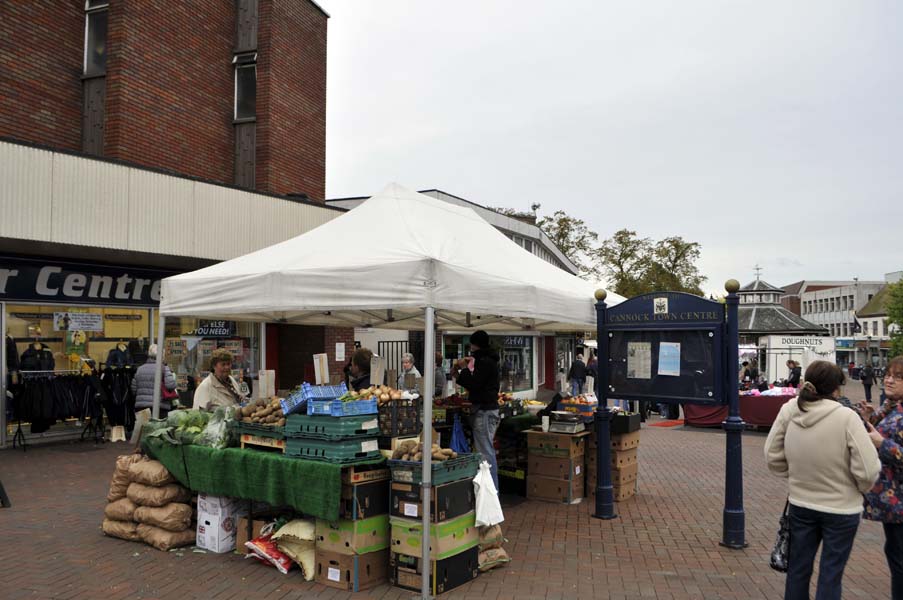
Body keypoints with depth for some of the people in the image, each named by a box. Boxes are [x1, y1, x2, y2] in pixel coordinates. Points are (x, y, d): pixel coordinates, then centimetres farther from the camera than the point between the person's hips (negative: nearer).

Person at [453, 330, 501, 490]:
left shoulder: (485, 362, -14)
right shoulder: (488, 360, 18)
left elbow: (474, 384, -20)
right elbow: (476, 385, 22)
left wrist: (465, 368, -7)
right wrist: (459, 375, 17)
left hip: (484, 410, -11)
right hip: (487, 409, 11)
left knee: (485, 451, -8)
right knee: (488, 451, 14)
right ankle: (493, 488, 20)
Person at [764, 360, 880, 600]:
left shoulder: (789, 411, -9)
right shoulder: (846, 418, -22)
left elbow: (772, 455, -1)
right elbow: (868, 470, -19)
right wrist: (863, 488, 2)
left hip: (800, 504, 4)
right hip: (841, 508, -4)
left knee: (798, 568, 17)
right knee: (830, 574, 10)